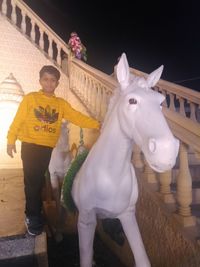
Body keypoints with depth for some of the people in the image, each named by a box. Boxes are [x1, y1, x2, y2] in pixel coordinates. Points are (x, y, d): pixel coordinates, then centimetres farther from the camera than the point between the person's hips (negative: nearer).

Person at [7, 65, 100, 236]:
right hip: (30, 145, -2)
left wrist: (97, 125, -11)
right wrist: (11, 140, -4)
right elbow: (18, 120, 0)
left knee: (38, 181, 12)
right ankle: (34, 216, 18)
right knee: (31, 181, 1)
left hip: (47, 148, 2)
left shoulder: (61, 103, 6)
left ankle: (33, 213, 31)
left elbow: (77, 117, -2)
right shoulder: (30, 98, 1)